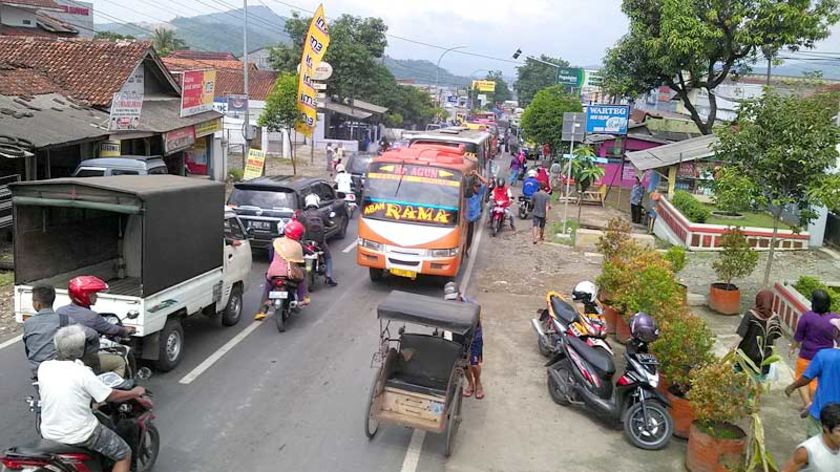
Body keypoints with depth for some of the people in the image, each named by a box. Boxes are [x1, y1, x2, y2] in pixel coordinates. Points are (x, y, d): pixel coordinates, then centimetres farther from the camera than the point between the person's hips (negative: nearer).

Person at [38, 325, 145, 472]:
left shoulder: (43, 368, -5)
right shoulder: (82, 373, -20)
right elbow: (112, 396, -11)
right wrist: (134, 393, 7)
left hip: (49, 434, 6)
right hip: (79, 435, -6)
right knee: (124, 454, 9)